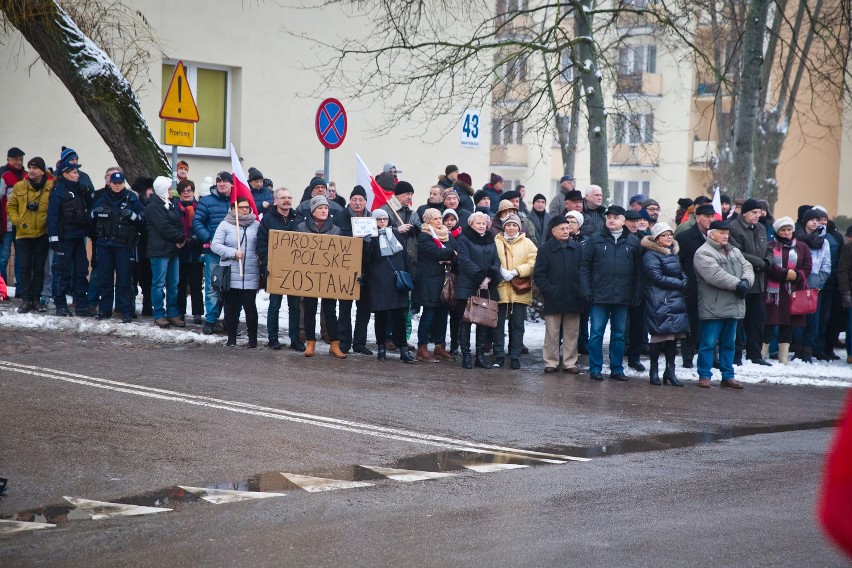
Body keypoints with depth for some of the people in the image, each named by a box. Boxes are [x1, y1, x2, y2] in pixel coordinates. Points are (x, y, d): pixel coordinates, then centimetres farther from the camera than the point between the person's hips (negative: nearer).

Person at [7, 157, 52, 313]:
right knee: (24, 268, 0)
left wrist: (50, 221, -5)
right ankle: (25, 299, 4)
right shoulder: (19, 187, 2)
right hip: (23, 234, 1)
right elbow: (11, 205, 9)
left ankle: (36, 299, 15)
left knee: (39, 268, 7)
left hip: (42, 234, -1)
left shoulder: (51, 187, -4)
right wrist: (16, 221, -2)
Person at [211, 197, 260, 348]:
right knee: (231, 307, 7)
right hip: (230, 275, 0)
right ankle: (231, 337, 19)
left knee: (250, 306, -3)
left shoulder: (256, 225, 8)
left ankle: (253, 338, 6)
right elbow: (215, 245, -5)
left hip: (250, 275, 0)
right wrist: (232, 253, -15)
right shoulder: (225, 225, 3)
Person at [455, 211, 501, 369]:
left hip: (487, 288, 5)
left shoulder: (490, 241, 17)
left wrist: (489, 278, -10)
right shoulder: (464, 239, 0)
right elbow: (466, 262, -11)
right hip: (468, 288, -5)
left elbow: (496, 262, 7)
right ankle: (466, 355, 1)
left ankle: (480, 356, 10)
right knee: (466, 321, -1)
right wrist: (480, 278, -18)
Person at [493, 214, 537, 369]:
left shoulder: (527, 243, 7)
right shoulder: (496, 242, 5)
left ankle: (515, 356, 11)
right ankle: (499, 356, 10)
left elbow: (533, 263, -4)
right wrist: (501, 272, -16)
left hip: (520, 291, 1)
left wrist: (516, 271, -15)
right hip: (500, 289, 0)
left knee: (517, 325, 4)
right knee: (498, 324, 3)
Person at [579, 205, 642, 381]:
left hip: (622, 297, 2)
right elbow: (585, 266, 1)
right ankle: (595, 368, 7)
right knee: (596, 333, 0)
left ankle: (617, 368, 16)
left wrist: (637, 292, 2)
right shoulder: (595, 239, 2)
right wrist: (586, 290, -7)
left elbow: (638, 269, 9)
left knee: (619, 334, 9)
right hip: (599, 296, -2)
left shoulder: (633, 242, 7)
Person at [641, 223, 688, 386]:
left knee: (673, 336, 5)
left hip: (676, 300, 7)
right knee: (659, 336, -5)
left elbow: (681, 273, 25)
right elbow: (657, 277, -15)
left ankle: (670, 371, 11)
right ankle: (654, 371, 6)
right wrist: (682, 284, -12)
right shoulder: (651, 255, -8)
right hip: (660, 302, -7)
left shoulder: (674, 253, 18)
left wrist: (685, 281, 2)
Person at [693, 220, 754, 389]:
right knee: (709, 342, -2)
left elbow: (747, 267, 9)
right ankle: (704, 375, 5)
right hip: (713, 307, -8)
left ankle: (728, 376, 19)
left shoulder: (734, 252, 18)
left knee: (729, 343, 13)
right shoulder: (703, 253, -9)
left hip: (733, 306, 8)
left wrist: (746, 281, -13)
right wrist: (737, 284, -19)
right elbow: (715, 275, -21)